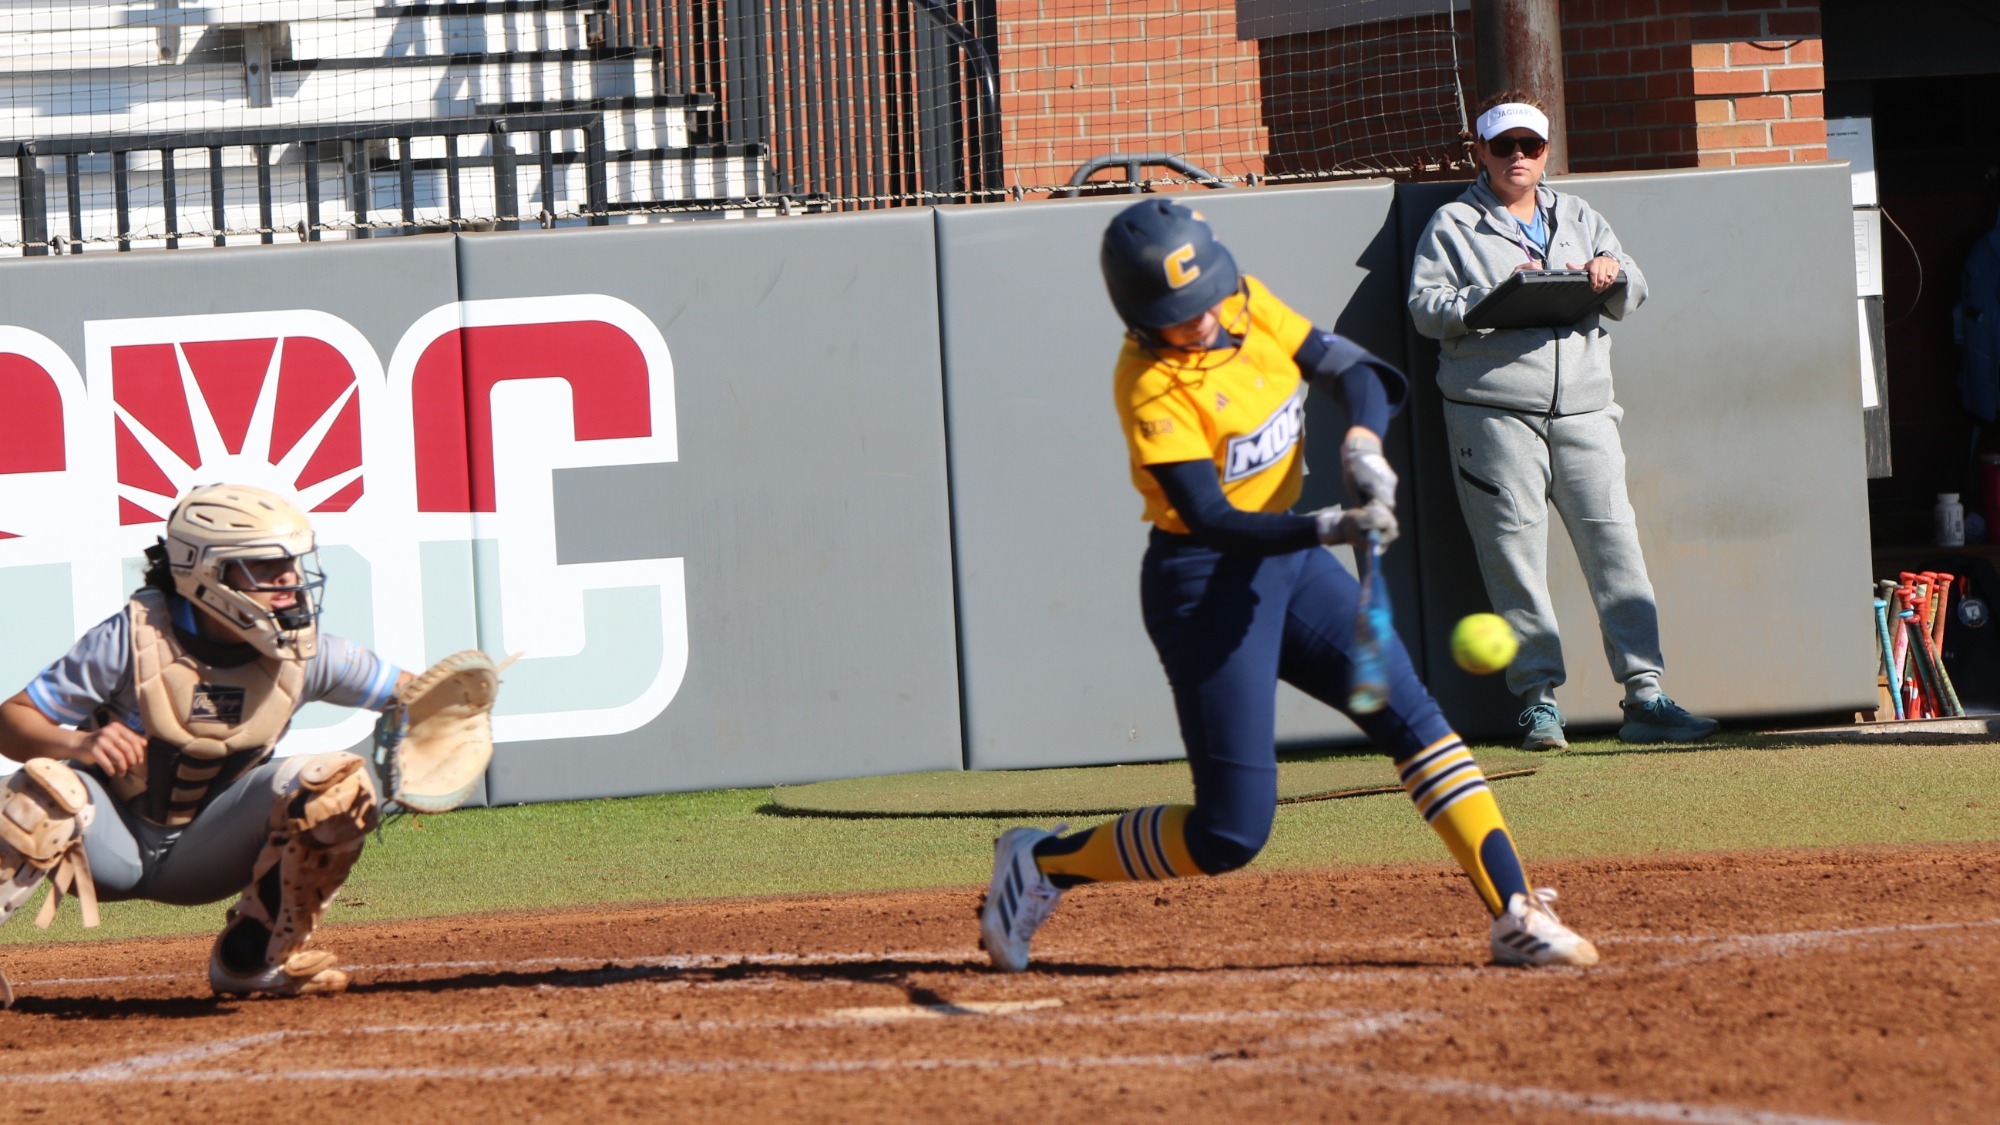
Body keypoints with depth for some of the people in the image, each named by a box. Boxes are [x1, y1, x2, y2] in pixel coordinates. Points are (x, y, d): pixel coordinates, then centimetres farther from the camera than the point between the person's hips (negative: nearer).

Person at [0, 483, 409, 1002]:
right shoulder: (134, 637, -18)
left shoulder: (304, 652, -8)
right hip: (110, 849, -3)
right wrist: (76, 744, -37)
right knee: (48, 788, -36)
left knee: (340, 783, -18)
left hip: (203, 856, 3)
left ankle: (252, 958, -5)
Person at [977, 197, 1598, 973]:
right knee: (1232, 833, -8)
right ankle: (1042, 865, 10)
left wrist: (1362, 443, -20)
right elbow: (1213, 522, -28)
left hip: (1292, 561, 8)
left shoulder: (1249, 305, -2)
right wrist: (1329, 528, -40)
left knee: (1415, 719, -2)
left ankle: (1516, 916, 0)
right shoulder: (1152, 388, -23)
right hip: (1204, 583, -8)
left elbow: (1350, 370, 1)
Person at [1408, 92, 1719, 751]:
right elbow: (1425, 308, -2)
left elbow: (1630, 298, 15)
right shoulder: (1454, 226, 10)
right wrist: (1494, 295, -17)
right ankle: (1539, 697, 0)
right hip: (1493, 413, -3)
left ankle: (1643, 697, -6)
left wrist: (1610, 275, -8)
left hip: (1583, 407, 3)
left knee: (1614, 542, -5)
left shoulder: (1579, 220, 22)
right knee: (1516, 554, -5)